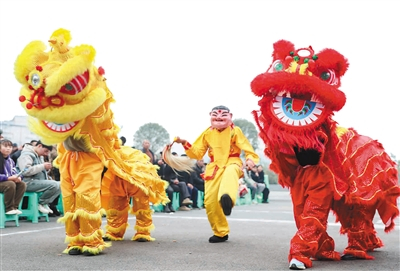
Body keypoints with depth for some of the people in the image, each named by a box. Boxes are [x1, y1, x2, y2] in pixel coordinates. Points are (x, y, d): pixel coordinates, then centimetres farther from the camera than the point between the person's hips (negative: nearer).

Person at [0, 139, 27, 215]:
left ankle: (14, 207, -12)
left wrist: (18, 177, -12)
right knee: (10, 184, -34)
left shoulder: (10, 160, 13)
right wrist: (9, 178, -27)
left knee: (22, 184, -13)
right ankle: (9, 208, -22)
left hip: (11, 180, 8)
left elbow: (15, 172, 12)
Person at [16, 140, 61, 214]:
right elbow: (25, 171, -23)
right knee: (54, 185, -25)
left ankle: (45, 203, -4)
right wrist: (43, 166, -20)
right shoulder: (26, 154, -9)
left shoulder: (40, 156, 20)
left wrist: (47, 169, 4)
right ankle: (41, 203, -9)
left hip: (39, 182, 10)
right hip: (28, 182, -10)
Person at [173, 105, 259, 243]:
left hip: (232, 163, -4)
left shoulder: (235, 131, 0)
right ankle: (221, 233, 15)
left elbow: (246, 147, -3)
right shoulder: (207, 133, 9)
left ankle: (227, 199, -74)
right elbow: (197, 153, 12)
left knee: (231, 172, -43)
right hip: (214, 168, 4)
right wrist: (185, 143, -3)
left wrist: (250, 159, -23)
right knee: (210, 202, -3)